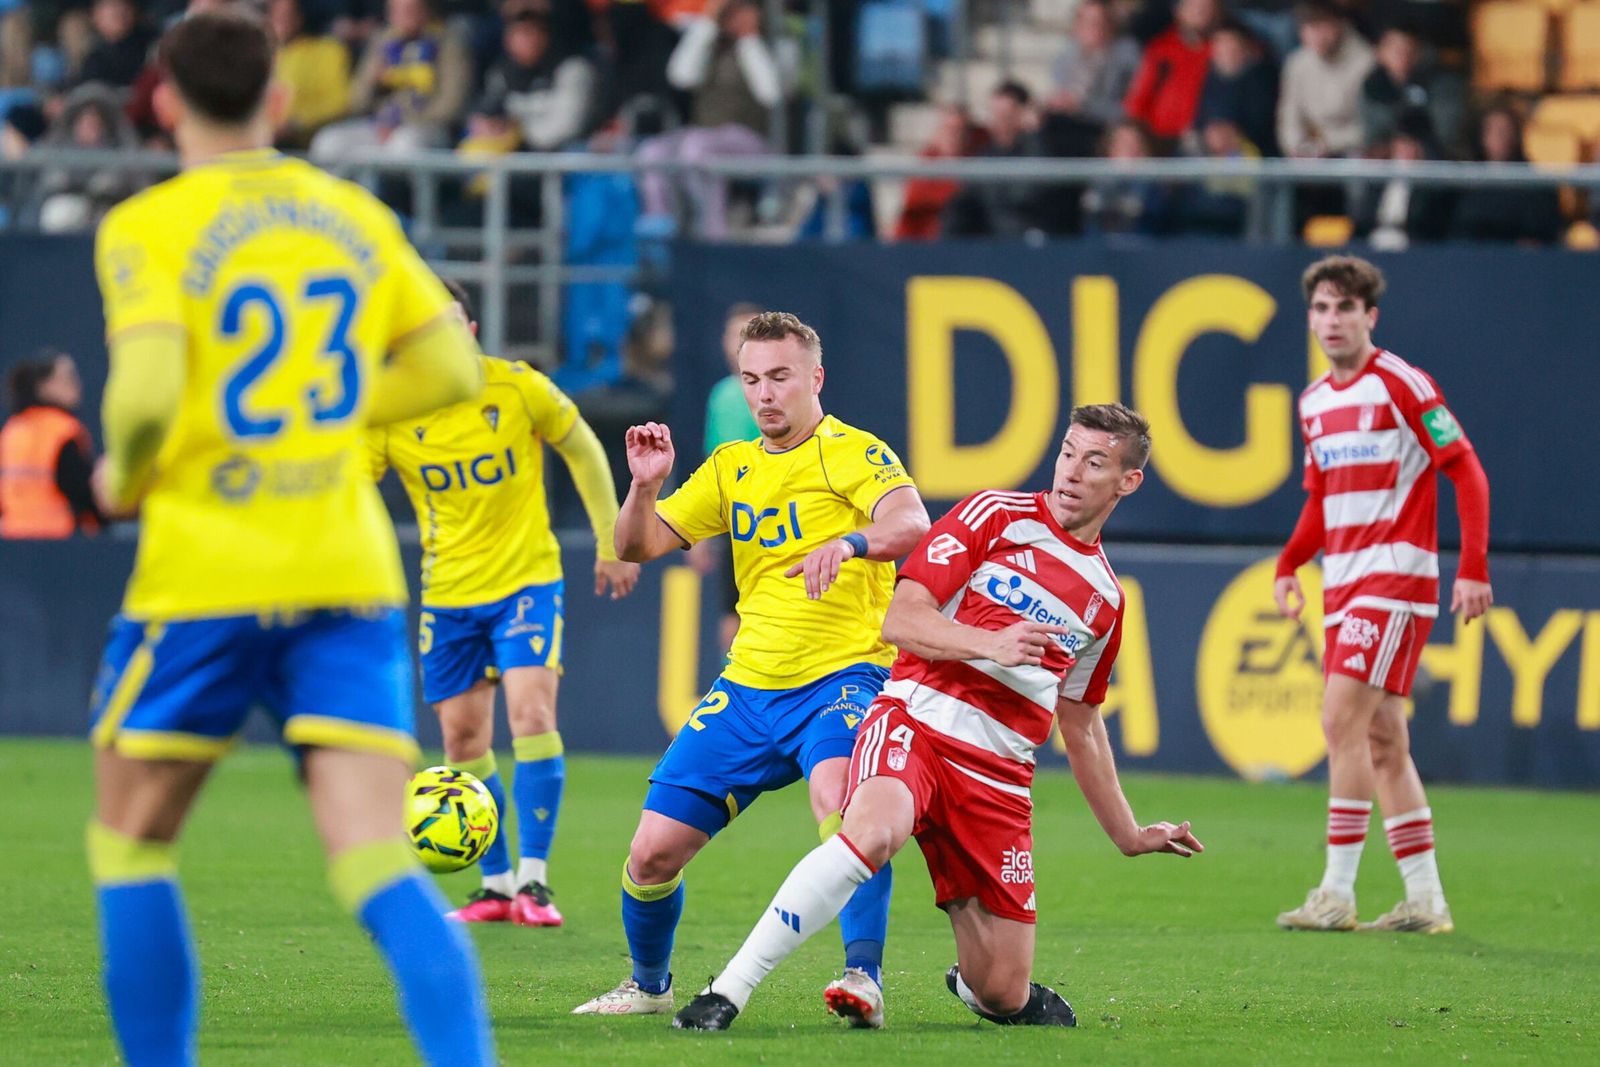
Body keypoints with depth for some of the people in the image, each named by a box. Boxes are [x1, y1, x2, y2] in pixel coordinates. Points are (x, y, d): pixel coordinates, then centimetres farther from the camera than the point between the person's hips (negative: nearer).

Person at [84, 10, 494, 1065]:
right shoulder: (357, 216, 10)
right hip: (349, 574, 4)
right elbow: (451, 366, 13)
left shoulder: (147, 228, -6)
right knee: (377, 863, -4)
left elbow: (147, 393, -19)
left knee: (131, 841, 15)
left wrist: (124, 475, 1)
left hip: (205, 576, -4)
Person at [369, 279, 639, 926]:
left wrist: (611, 543, 7)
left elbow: (583, 451, 4)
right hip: (447, 593, 2)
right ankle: (495, 883, 17)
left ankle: (533, 879, -13)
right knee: (463, 737, 3)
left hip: (527, 579, -2)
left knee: (531, 714, -18)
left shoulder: (519, 388, -10)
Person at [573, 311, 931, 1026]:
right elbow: (640, 546, 15)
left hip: (842, 675, -6)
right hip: (748, 689, 6)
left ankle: (864, 977, -38)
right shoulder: (730, 467, 14)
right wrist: (646, 484, -6)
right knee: (653, 852, 3)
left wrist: (846, 542, -45)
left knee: (839, 796, -38)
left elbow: (911, 523, -24)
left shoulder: (850, 452, -5)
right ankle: (649, 985, 28)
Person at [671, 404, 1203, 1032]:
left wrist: (1128, 834, 34)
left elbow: (1080, 726, 31)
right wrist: (992, 643, -19)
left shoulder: (1106, 599, 20)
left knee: (1002, 992, -2)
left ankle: (971, 984, 38)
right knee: (873, 831, -39)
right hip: (916, 725, -5)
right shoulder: (995, 516, 5)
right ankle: (727, 993, -34)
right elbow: (900, 620, -4)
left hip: (999, 776, 5)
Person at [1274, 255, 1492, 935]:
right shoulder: (1314, 402, 14)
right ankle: (1424, 899, 12)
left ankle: (1337, 893, -15)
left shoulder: (1399, 384, -10)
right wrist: (1289, 565, 11)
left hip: (1395, 575, -8)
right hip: (1342, 584, 8)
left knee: (1342, 721, -16)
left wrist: (1473, 567, -17)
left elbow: (1467, 472, -10)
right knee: (1382, 740, 7)